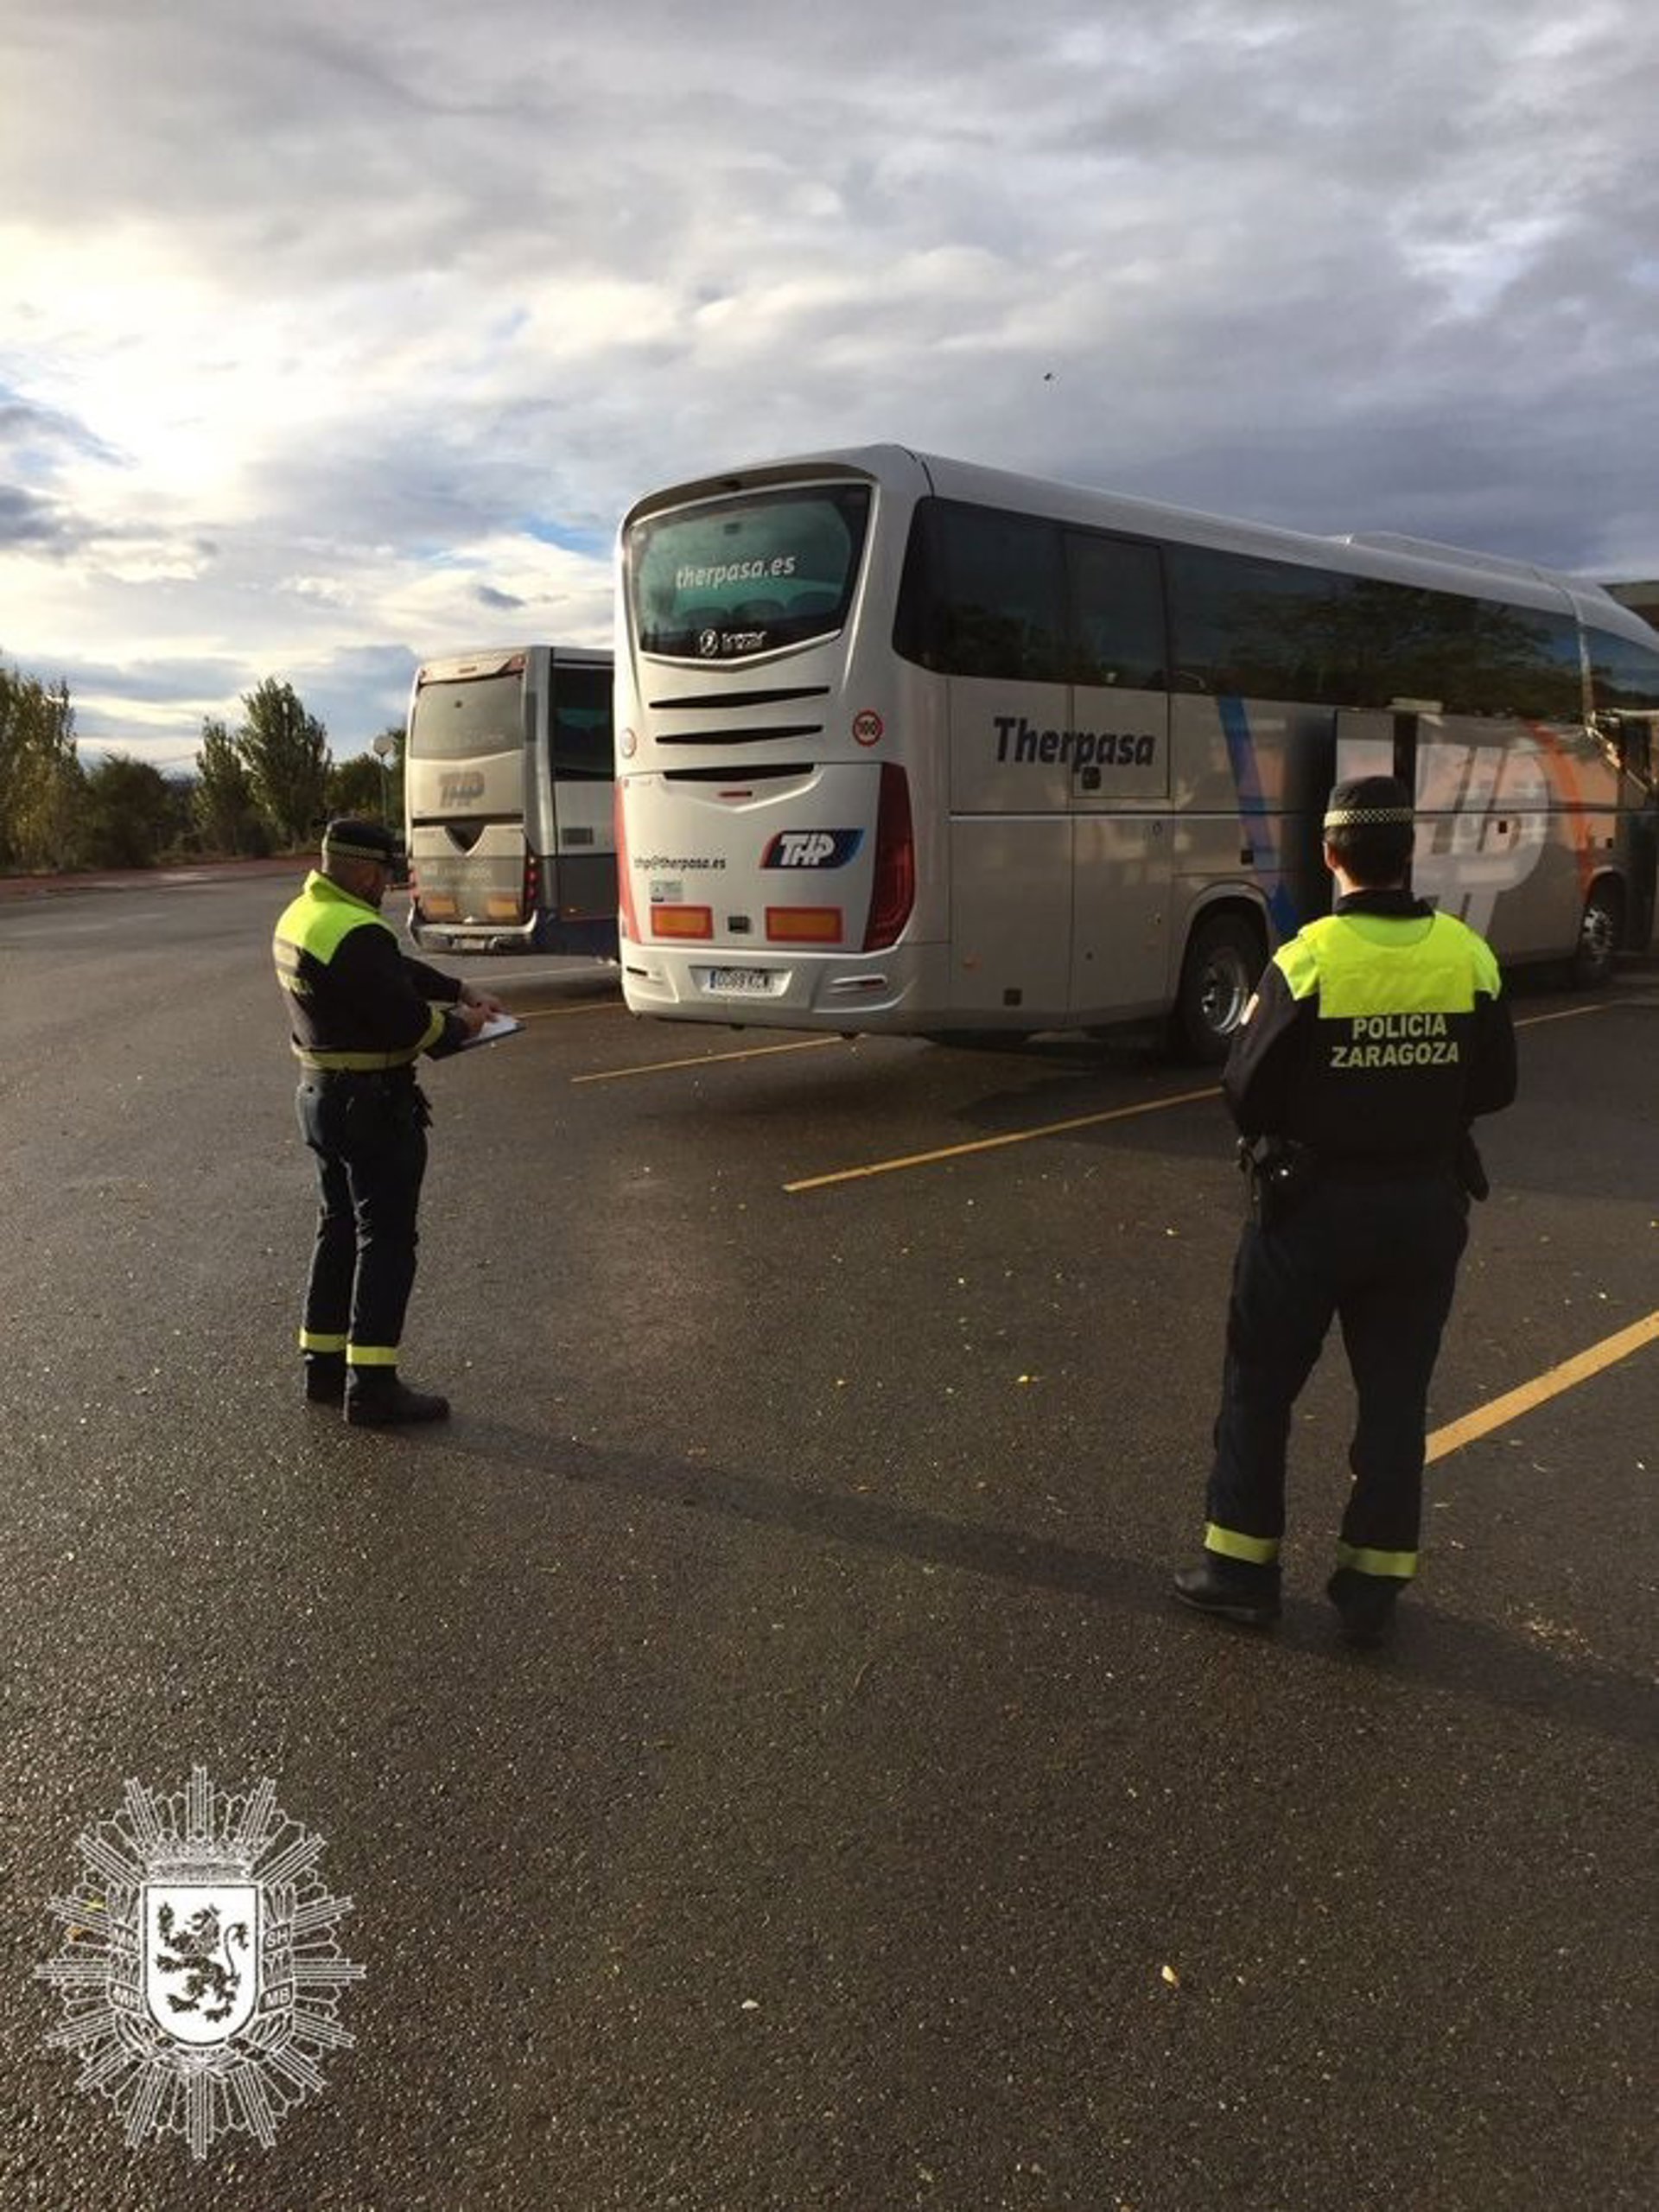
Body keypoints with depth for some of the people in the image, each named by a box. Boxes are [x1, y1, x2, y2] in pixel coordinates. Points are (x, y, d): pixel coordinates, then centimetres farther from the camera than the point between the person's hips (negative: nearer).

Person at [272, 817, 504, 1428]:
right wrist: (459, 1025, -4)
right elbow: (407, 1023, -23)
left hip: (320, 1094, 10)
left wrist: (462, 992, 11)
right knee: (386, 1239, -3)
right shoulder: (357, 936, -23)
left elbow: (398, 969, 17)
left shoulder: (300, 916, 11)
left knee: (340, 1227, 19)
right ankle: (371, 1387, 0)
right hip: (372, 1103, -10)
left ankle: (324, 1365, 27)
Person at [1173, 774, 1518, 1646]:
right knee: (1395, 1393, 14)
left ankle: (1241, 1566, 20)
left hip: (1313, 1204, -3)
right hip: (1426, 1205, 4)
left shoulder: (1308, 961, -16)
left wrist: (1255, 1023, 5)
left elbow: (1246, 1090, -13)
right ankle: (1372, 1586, 22)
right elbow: (1495, 1085, 3)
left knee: (1261, 1383, 12)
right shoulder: (1469, 958, -5)